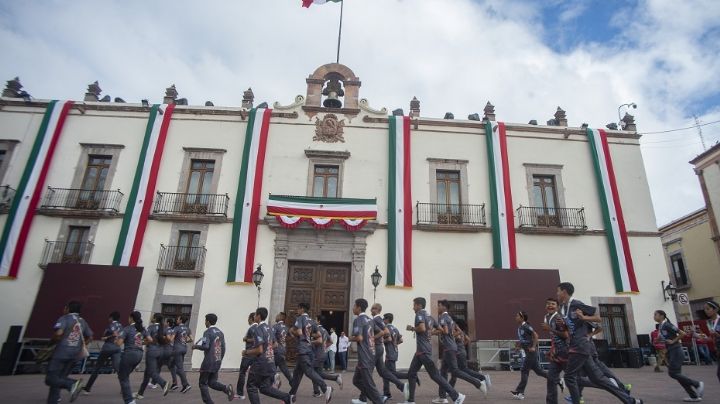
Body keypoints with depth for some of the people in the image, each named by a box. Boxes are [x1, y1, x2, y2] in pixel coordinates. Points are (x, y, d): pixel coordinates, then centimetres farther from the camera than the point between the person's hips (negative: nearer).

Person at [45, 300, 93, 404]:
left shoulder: (64, 319, -6)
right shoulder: (82, 321, 13)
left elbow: (58, 333, -22)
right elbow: (90, 337, 16)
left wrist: (52, 341, -3)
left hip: (62, 353, -6)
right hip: (75, 354, 7)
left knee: (50, 379, -3)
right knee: (59, 378, 16)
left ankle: (72, 384, -26)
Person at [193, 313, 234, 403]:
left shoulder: (207, 332, -11)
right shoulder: (220, 332, 11)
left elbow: (205, 346, -22)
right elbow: (223, 348, 13)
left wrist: (196, 346, -5)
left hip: (209, 362, -7)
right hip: (217, 362, 7)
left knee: (203, 383, 8)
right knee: (212, 382, 14)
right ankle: (226, 388, -11)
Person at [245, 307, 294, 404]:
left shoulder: (257, 329, -16)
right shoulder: (269, 328, 11)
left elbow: (259, 350, -22)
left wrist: (246, 352, -5)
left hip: (261, 364, -8)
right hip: (270, 363, 8)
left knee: (252, 387, 10)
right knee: (265, 388, 15)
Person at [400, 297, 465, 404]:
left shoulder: (420, 314, -10)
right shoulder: (429, 317, 16)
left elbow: (422, 328, -26)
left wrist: (412, 328, -10)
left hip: (424, 350, -10)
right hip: (420, 350, 10)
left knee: (435, 375, -5)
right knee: (411, 374, 11)